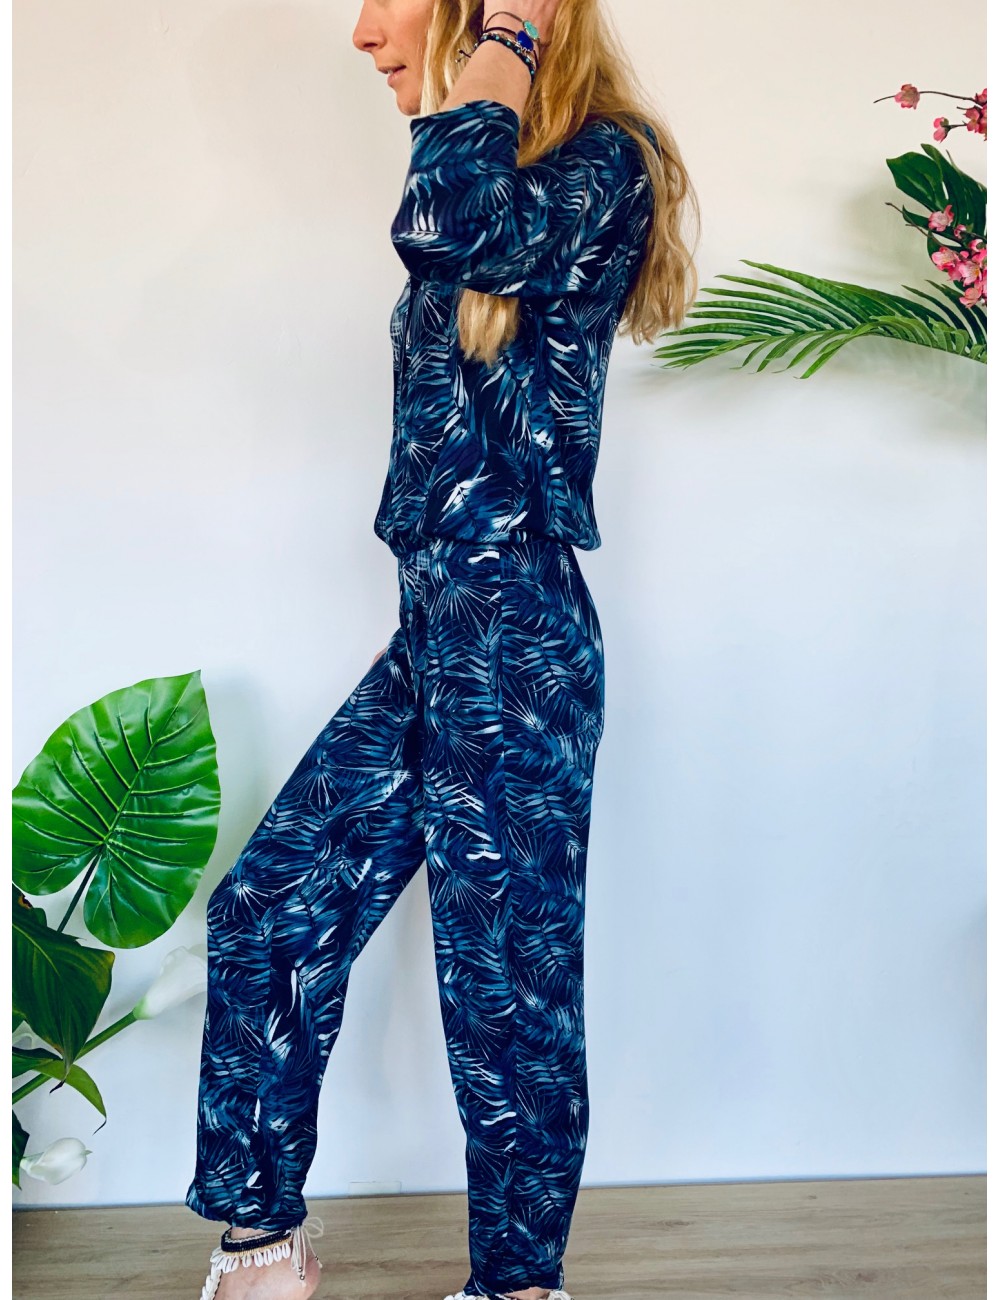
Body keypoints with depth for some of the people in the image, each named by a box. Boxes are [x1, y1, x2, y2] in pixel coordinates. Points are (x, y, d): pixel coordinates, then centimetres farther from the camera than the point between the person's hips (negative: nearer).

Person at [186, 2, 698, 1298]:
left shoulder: (600, 163, -7)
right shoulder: (504, 179, 17)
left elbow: (452, 223, -27)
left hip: (512, 633, -9)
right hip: (433, 628, 9)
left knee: (505, 979, 2)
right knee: (268, 913, 11)